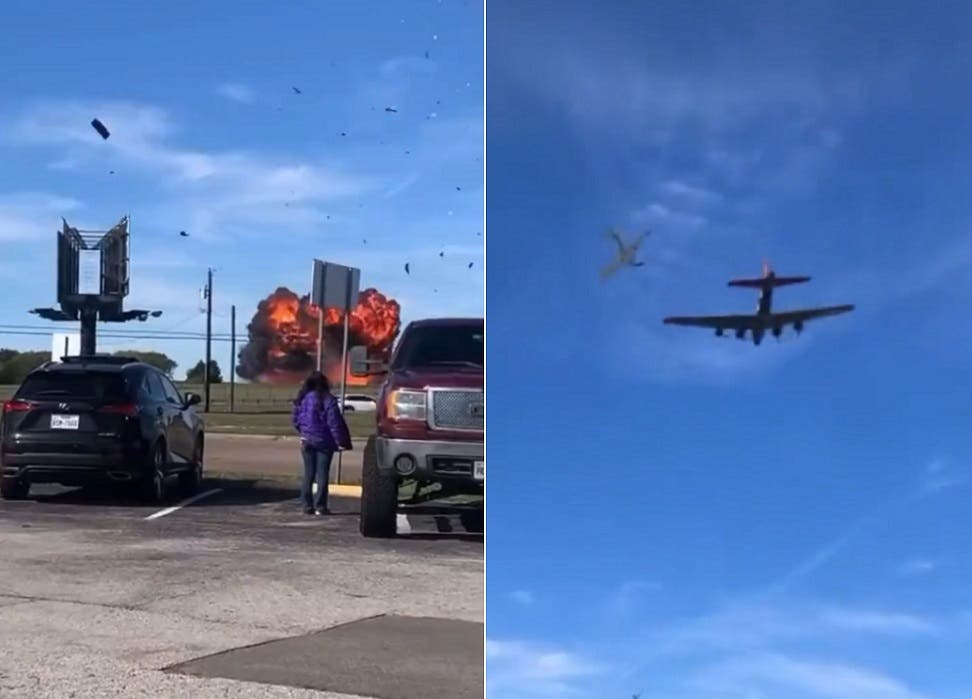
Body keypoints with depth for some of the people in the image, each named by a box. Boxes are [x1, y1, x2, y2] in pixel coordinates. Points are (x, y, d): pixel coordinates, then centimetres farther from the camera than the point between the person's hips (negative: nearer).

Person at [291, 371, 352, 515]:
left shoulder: (302, 400, 2)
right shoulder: (327, 400, -12)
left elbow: (296, 421, 8)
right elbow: (334, 422, -13)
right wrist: (340, 441, -9)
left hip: (307, 442, 4)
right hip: (324, 442, -4)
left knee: (308, 474, 10)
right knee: (322, 474, 1)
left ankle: (307, 505, 9)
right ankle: (320, 506, 0)